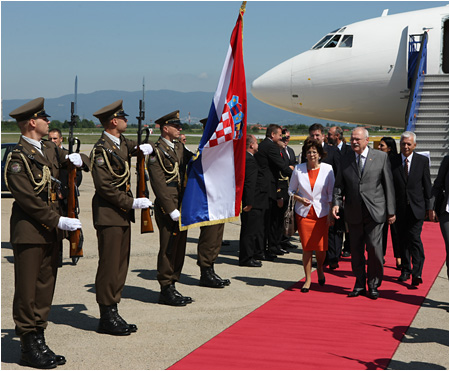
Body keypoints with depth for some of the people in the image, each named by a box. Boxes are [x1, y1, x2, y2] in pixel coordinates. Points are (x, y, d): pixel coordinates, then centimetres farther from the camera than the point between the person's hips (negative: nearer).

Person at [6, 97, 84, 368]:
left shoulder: (50, 149, 12)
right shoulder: (18, 157, -12)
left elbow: (67, 163, 30)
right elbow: (27, 200, -18)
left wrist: (74, 159, 5)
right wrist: (59, 221, -19)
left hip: (51, 232, 8)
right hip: (30, 232, -8)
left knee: (46, 288, 12)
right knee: (27, 292, 0)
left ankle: (40, 343, 20)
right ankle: (29, 348, 8)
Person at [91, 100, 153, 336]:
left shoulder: (122, 143, 11)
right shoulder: (101, 150, -15)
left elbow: (135, 148, 32)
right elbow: (105, 188, -19)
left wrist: (143, 148, 7)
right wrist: (132, 203, -17)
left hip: (123, 213, 9)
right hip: (108, 214, -9)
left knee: (121, 265, 11)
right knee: (109, 266, -4)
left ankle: (113, 314, 18)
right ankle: (107, 318, 3)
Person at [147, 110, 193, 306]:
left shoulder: (179, 147, 15)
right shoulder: (157, 152, -10)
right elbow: (159, 184, -15)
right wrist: (172, 210, -18)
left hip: (182, 206, 8)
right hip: (167, 207, -8)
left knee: (179, 247, 11)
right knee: (168, 248, -3)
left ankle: (172, 287, 20)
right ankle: (166, 290, 5)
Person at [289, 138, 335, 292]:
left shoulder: (327, 169, -1)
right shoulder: (298, 169, 0)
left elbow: (331, 193, 3)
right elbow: (291, 190, 10)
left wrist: (331, 213, -1)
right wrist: (299, 199, -10)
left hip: (321, 213, 0)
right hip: (304, 213, 0)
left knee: (321, 247, -2)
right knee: (306, 247, -1)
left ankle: (320, 269, 30)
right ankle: (308, 279, 13)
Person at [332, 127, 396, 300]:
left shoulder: (381, 157, 1)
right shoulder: (346, 159, 9)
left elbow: (388, 184, 2)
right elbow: (339, 184, 10)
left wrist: (391, 211, -1)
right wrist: (336, 203, -8)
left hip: (375, 211, -3)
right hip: (353, 213, 3)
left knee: (374, 248, -3)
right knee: (356, 250, 7)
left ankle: (373, 284, 13)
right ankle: (359, 284, 20)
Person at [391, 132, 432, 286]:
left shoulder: (422, 161, 2)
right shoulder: (392, 161, 2)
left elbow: (427, 185, 4)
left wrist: (429, 207, 3)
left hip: (416, 207, -2)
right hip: (400, 208, 2)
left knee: (414, 237, -12)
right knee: (403, 239, 10)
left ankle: (417, 272, -9)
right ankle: (405, 270, 22)